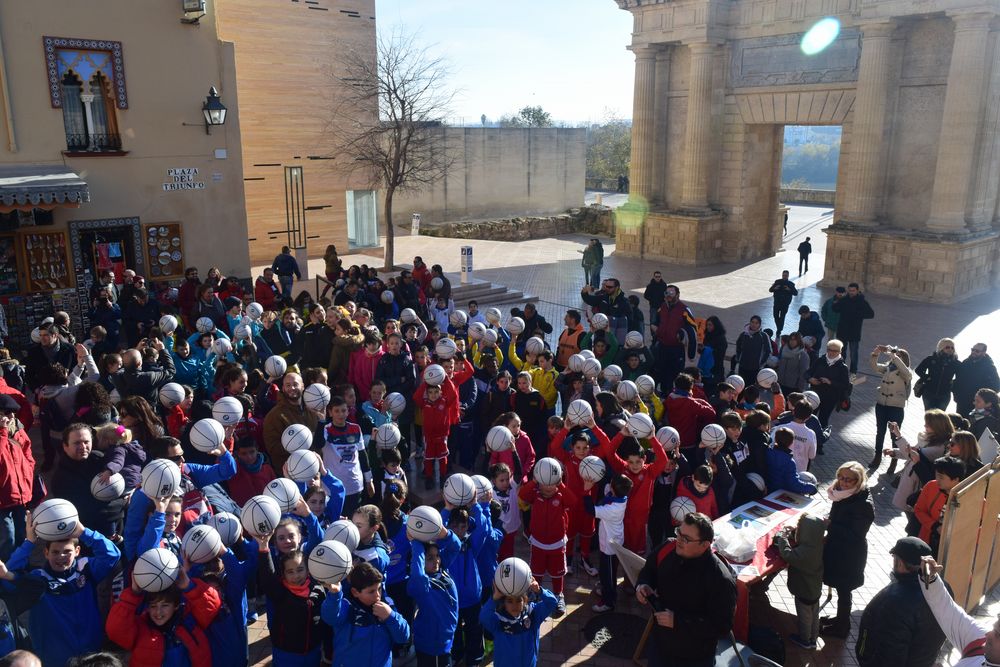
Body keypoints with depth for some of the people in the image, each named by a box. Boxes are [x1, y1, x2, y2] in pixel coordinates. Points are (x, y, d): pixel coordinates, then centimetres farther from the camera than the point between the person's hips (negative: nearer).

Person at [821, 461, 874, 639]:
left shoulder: (864, 504, -27)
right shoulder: (842, 493, -3)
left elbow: (854, 535, -27)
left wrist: (830, 525, -23)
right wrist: (828, 521, -3)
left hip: (849, 556, -7)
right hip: (837, 549, 7)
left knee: (843, 590, 12)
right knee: (841, 589, 24)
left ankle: (841, 628, 31)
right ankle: (841, 619, 43)